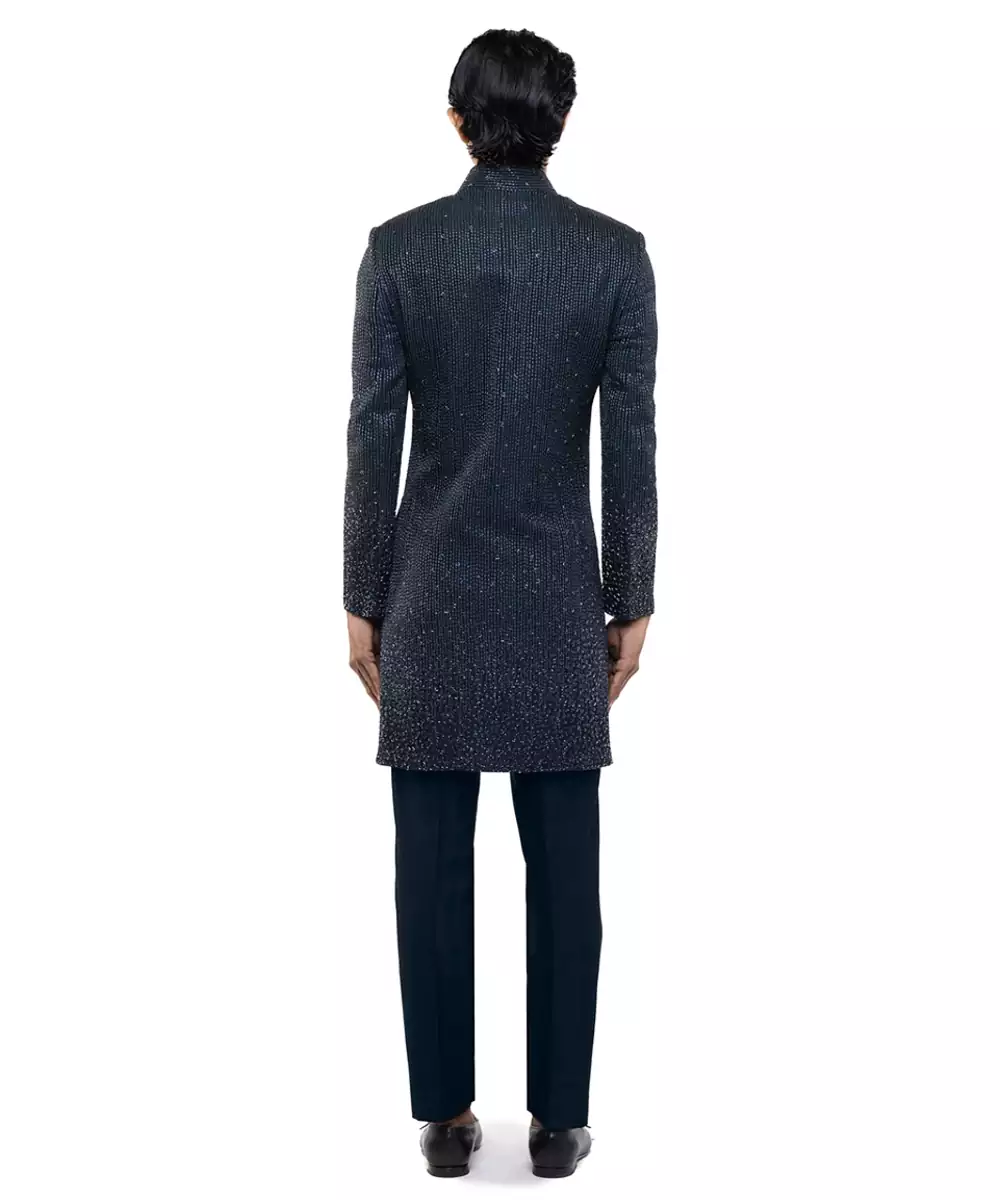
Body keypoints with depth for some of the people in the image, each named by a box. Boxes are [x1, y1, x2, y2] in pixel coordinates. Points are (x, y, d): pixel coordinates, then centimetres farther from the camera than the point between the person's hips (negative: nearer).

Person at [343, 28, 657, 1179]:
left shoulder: (398, 247, -5)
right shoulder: (616, 253, -4)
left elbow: (374, 438, -5)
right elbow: (630, 444, -4)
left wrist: (364, 600, 3)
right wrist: (632, 601, 5)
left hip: (432, 592, 0)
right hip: (558, 597, 0)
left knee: (433, 864, 7)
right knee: (562, 866, 7)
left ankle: (446, 1115, 13)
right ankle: (558, 1117, 13)